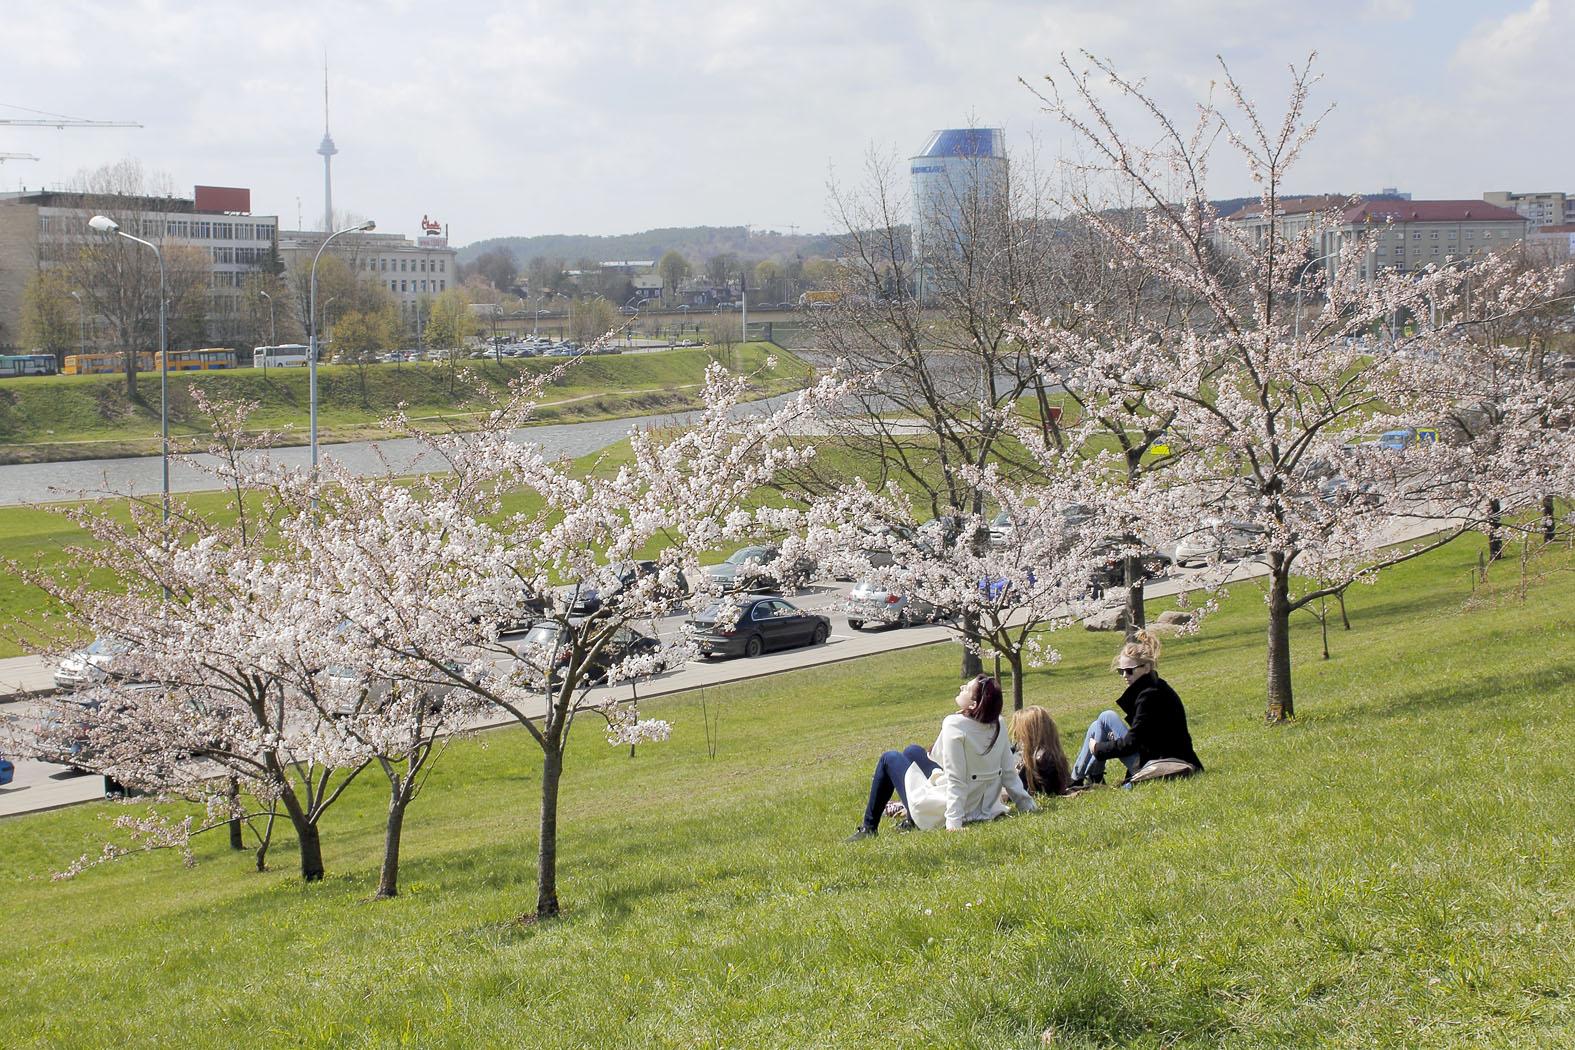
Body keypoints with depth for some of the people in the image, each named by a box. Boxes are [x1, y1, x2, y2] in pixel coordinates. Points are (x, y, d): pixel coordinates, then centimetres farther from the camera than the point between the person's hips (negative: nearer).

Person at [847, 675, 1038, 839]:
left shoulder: (955, 725, -27)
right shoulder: (998, 726, -8)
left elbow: (956, 781, -28)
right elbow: (1009, 773, -7)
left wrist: (954, 822, -28)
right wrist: (1027, 804, 1)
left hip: (936, 816, -7)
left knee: (889, 758, 16)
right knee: (912, 750, 25)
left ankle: (869, 828, 24)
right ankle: (909, 821, 37)